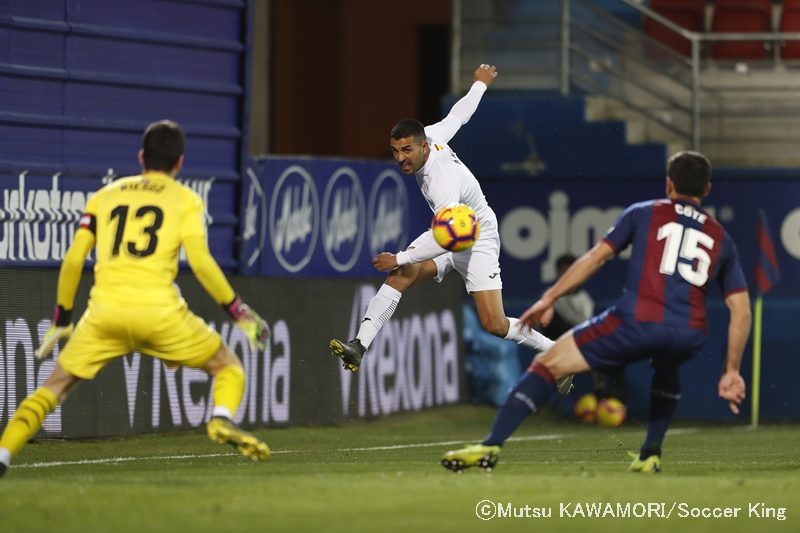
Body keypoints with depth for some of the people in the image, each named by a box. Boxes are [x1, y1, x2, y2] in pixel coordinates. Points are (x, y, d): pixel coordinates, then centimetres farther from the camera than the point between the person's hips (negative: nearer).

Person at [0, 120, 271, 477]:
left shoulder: (105, 196, 19)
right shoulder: (185, 199, 10)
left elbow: (73, 260, 12)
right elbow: (200, 262, -2)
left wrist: (61, 320, 21)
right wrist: (240, 313, 5)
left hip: (104, 312, 2)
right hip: (159, 311, -2)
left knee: (56, 386, 13)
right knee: (228, 366, 16)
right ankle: (222, 419, -15)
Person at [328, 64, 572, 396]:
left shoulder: (443, 181, -35)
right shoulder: (431, 136, -12)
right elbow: (459, 115, 7)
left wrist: (400, 258, -40)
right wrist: (480, 84, 28)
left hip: (477, 241, -8)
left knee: (494, 324, -15)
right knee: (400, 276, -17)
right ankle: (359, 347, -25)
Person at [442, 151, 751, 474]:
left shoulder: (643, 214, 18)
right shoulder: (721, 239, 23)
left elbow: (596, 256, 9)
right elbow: (741, 310, 17)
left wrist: (549, 298, 12)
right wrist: (732, 372, 21)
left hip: (637, 322, -3)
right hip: (689, 336, 3)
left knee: (547, 365, 6)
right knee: (667, 370, 42)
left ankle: (491, 446, -8)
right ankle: (651, 454, 29)